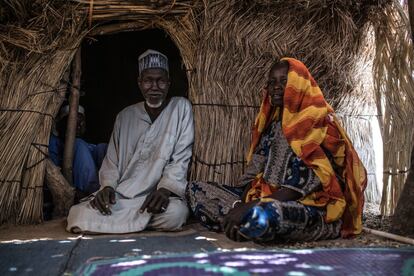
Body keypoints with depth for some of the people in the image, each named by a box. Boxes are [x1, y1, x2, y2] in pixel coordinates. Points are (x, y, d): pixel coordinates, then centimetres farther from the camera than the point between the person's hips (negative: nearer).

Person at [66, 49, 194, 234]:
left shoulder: (181, 107, 0)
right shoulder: (125, 116, 12)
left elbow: (181, 158, -6)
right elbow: (112, 160, 13)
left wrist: (165, 189, -21)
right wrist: (107, 186, -8)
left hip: (160, 196, -1)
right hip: (121, 196, 2)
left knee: (175, 213, -36)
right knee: (79, 216, -23)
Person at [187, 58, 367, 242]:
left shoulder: (319, 123, -8)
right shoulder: (272, 124, 14)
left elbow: (303, 185, -18)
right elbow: (254, 172, 8)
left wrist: (248, 208, -25)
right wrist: (242, 205, -13)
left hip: (312, 210, -7)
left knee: (260, 216, -41)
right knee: (195, 189, 2)